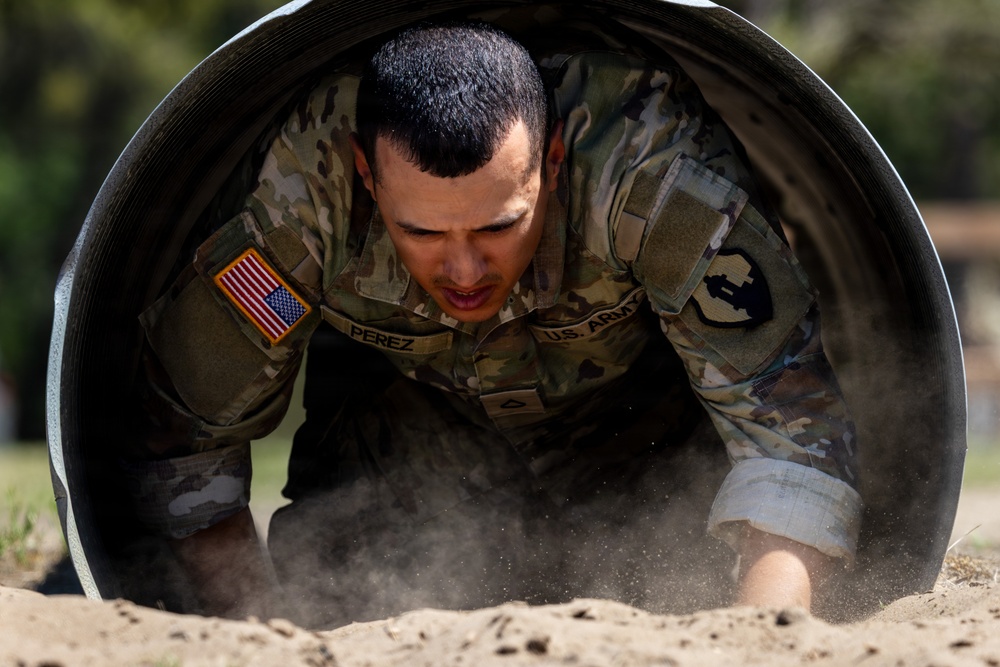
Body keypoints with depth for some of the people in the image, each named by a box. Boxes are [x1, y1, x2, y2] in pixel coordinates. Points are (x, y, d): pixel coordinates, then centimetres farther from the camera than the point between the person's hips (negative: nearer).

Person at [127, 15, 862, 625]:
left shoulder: (656, 168, -42)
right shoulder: (302, 196, -37)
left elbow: (791, 415, -43)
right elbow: (186, 426, -21)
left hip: (633, 403, -1)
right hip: (397, 398, 1)